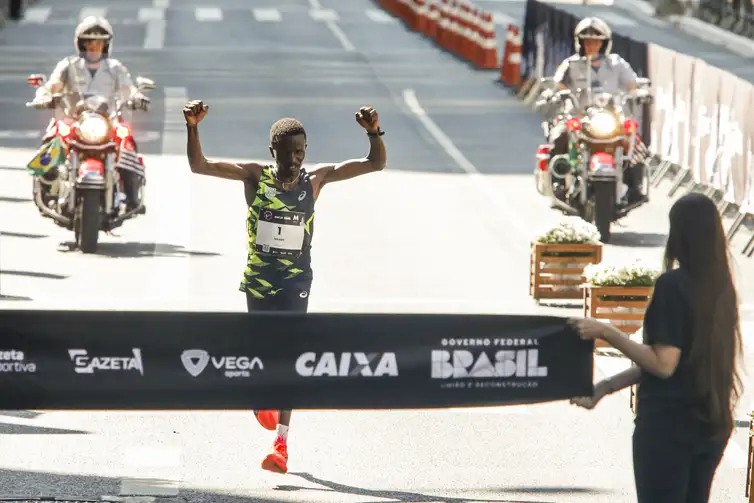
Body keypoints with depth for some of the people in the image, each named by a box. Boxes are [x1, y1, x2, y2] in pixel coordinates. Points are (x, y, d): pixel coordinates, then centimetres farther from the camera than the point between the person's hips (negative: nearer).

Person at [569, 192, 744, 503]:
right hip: (711, 423, 7)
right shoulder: (720, 287, 7)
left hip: (668, 423, -7)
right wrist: (608, 386, 17)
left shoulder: (672, 285, -15)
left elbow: (663, 364, -18)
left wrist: (607, 334, -12)